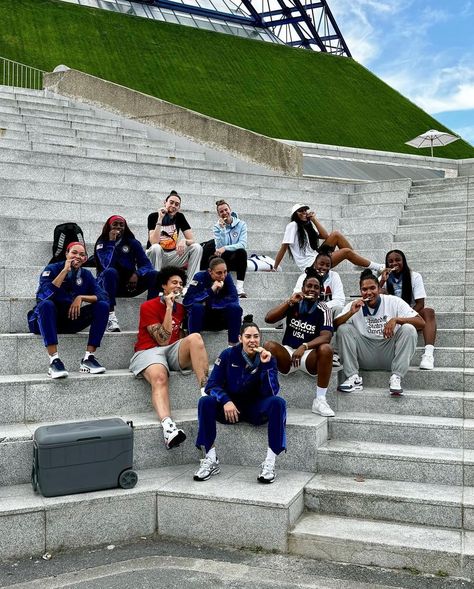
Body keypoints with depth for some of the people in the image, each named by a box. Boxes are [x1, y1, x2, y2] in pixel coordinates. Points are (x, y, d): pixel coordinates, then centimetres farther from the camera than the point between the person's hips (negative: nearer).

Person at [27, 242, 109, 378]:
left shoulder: (86, 275, 5)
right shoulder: (52, 269, -6)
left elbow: (103, 296, -7)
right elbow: (46, 294, -25)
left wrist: (81, 297, -23)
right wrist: (65, 270, -22)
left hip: (73, 319, 4)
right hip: (50, 319, -3)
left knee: (103, 306, -16)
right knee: (46, 304, -36)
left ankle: (88, 358, -21)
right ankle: (54, 360, -41)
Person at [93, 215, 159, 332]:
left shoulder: (133, 243, 8)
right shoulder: (102, 243, 1)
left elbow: (146, 264, -1)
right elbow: (107, 266, -17)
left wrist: (137, 274, -22)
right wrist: (111, 243, -16)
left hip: (130, 284, 3)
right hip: (108, 283, -2)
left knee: (155, 275, -20)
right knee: (110, 272, -36)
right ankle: (111, 316, -41)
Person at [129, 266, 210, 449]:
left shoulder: (181, 308, 17)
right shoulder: (149, 306, -2)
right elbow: (163, 340, -13)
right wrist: (169, 308, -14)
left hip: (174, 352, 5)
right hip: (149, 351, -5)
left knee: (195, 337, -26)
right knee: (159, 377, -38)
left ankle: (206, 391, -33)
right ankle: (168, 426, -59)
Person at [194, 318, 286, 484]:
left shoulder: (267, 358, -5)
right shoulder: (228, 355, -5)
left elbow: (270, 392, -15)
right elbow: (212, 385, -8)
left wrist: (266, 365, -25)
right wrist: (226, 401, -27)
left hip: (256, 409, 0)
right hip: (231, 407, 1)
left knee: (278, 402, -30)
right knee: (205, 402, -27)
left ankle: (269, 463, -30)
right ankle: (211, 460, -20)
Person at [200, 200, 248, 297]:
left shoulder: (241, 224, 1)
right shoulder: (217, 227, 4)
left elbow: (243, 244, -14)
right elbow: (219, 247, -10)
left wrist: (225, 248, -25)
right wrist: (222, 229, -17)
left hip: (236, 259, -1)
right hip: (221, 258, 1)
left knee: (242, 252, -35)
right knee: (212, 243, -25)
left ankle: (239, 288, -38)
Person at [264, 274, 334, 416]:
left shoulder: (323, 310, -5)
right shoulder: (293, 304, 2)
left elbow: (326, 336, -19)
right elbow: (268, 319, -8)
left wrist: (304, 346, -35)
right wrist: (289, 302, -16)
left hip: (310, 356, -1)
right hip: (288, 353, 1)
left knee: (326, 349, -32)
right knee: (269, 345, -28)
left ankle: (320, 400, -22)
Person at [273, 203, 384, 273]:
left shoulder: (308, 226, 17)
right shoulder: (292, 226, -7)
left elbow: (326, 236, 4)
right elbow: (283, 248, -10)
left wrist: (314, 219, 4)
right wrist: (275, 268, -12)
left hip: (316, 257, 8)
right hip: (310, 264, -8)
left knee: (336, 234, -6)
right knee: (346, 251, -16)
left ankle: (358, 261, -2)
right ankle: (377, 267, -2)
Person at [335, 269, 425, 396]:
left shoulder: (393, 302, -3)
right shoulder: (354, 306, 3)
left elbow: (421, 323, -10)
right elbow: (334, 325, -8)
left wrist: (396, 320, -25)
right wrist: (351, 313, -23)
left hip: (389, 355, -1)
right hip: (366, 359, 1)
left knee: (409, 329, -23)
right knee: (343, 329, -16)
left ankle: (396, 378, -20)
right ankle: (353, 378, -14)